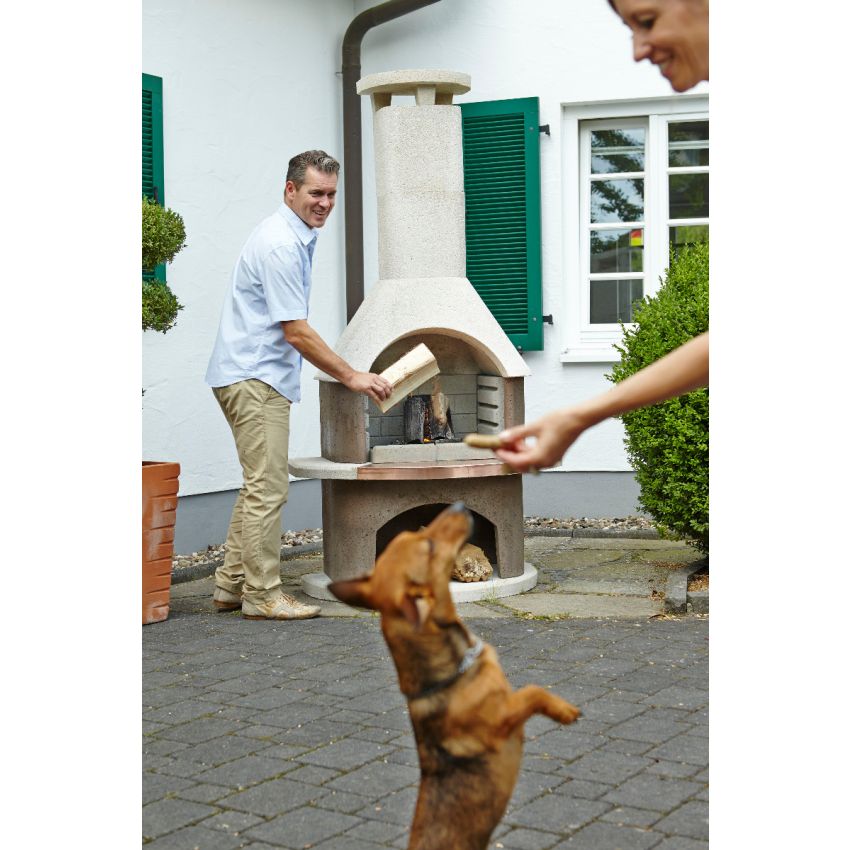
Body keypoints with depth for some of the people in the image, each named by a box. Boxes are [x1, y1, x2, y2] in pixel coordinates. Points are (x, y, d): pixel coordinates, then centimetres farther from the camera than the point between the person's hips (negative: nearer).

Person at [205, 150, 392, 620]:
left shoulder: (296, 237, 15)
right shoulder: (281, 245, -19)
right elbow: (296, 332, -21)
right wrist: (350, 376, -15)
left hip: (260, 375, 11)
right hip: (254, 377, -11)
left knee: (260, 485, 14)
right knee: (268, 486, -8)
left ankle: (231, 584, 20)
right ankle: (261, 594, -2)